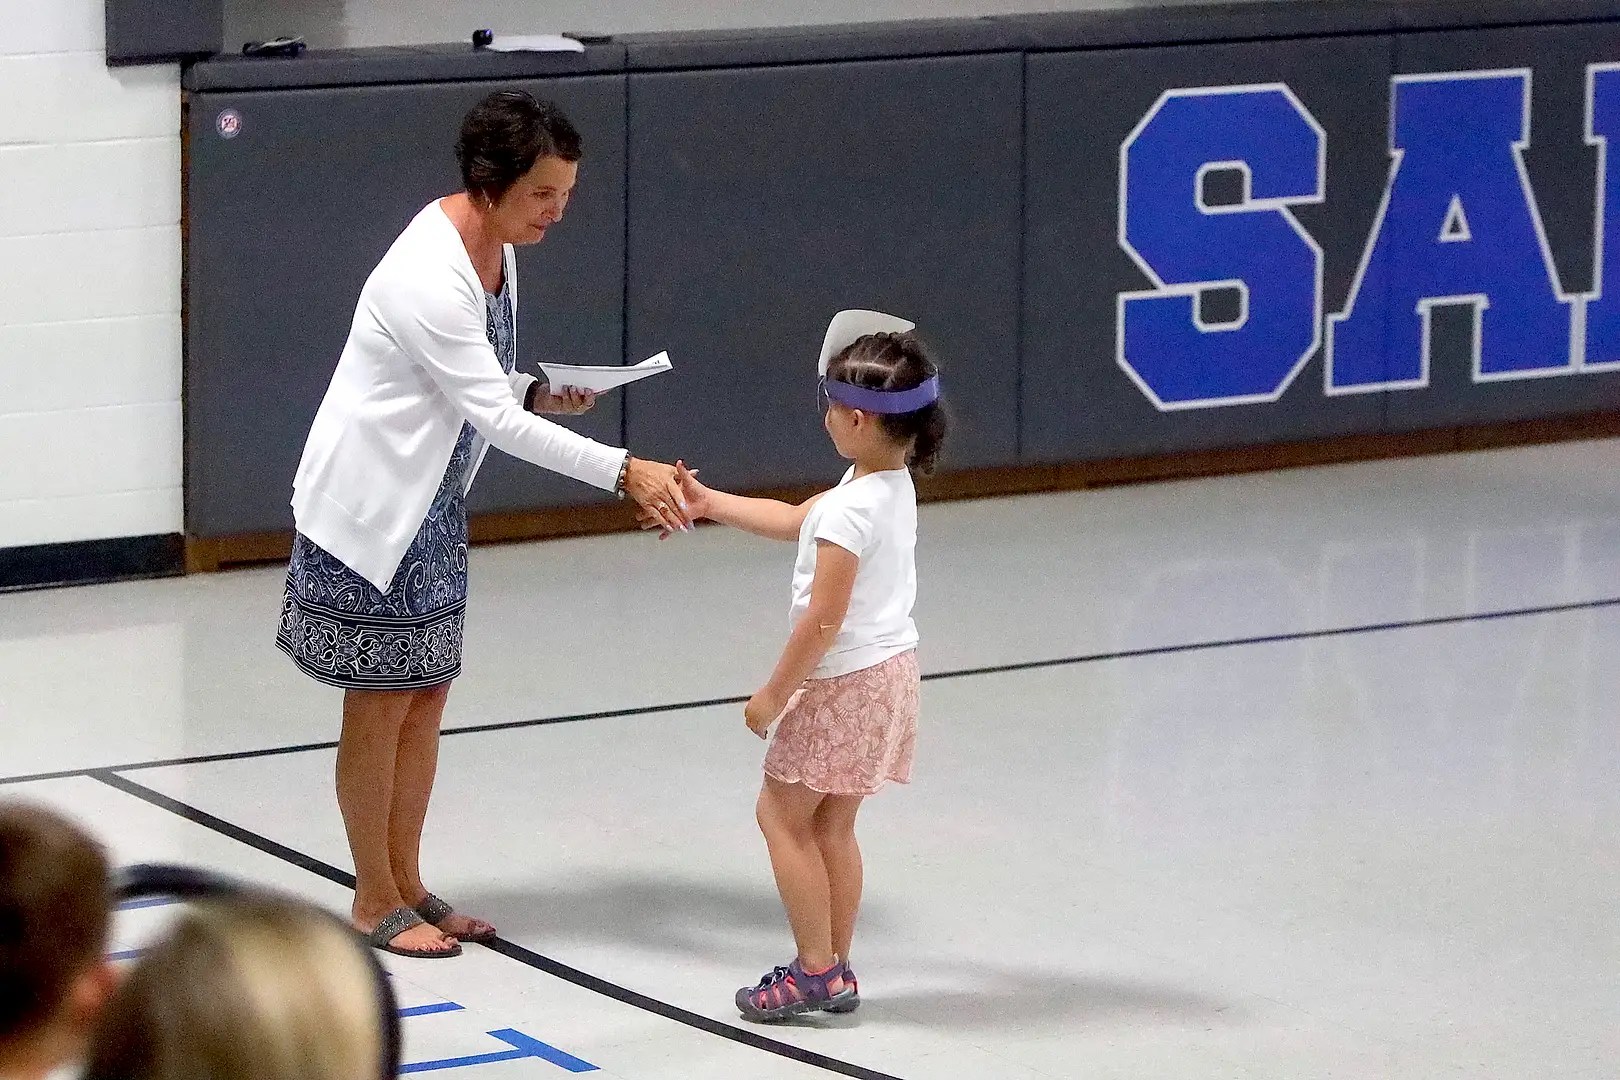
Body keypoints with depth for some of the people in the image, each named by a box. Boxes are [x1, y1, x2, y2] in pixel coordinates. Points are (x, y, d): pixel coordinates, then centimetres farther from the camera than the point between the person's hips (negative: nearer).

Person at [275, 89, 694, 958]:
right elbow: (494, 418, -28)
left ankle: (407, 885, 24)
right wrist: (624, 472, -31)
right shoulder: (429, 276, -28)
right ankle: (376, 901, 15)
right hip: (373, 503, -9)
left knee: (426, 697, 13)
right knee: (381, 706, 3)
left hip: (433, 505, 9)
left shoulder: (493, 247, 2)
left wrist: (540, 393, -7)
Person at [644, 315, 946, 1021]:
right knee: (831, 826, 16)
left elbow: (823, 620, -24)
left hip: (845, 680, -9)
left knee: (782, 815, 3)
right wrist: (712, 504, 22)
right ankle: (836, 972, 21)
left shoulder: (851, 510, -24)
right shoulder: (892, 485, 6)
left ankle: (816, 969, 3)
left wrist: (774, 696, -14)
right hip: (886, 673, 9)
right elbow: (793, 521, 21)